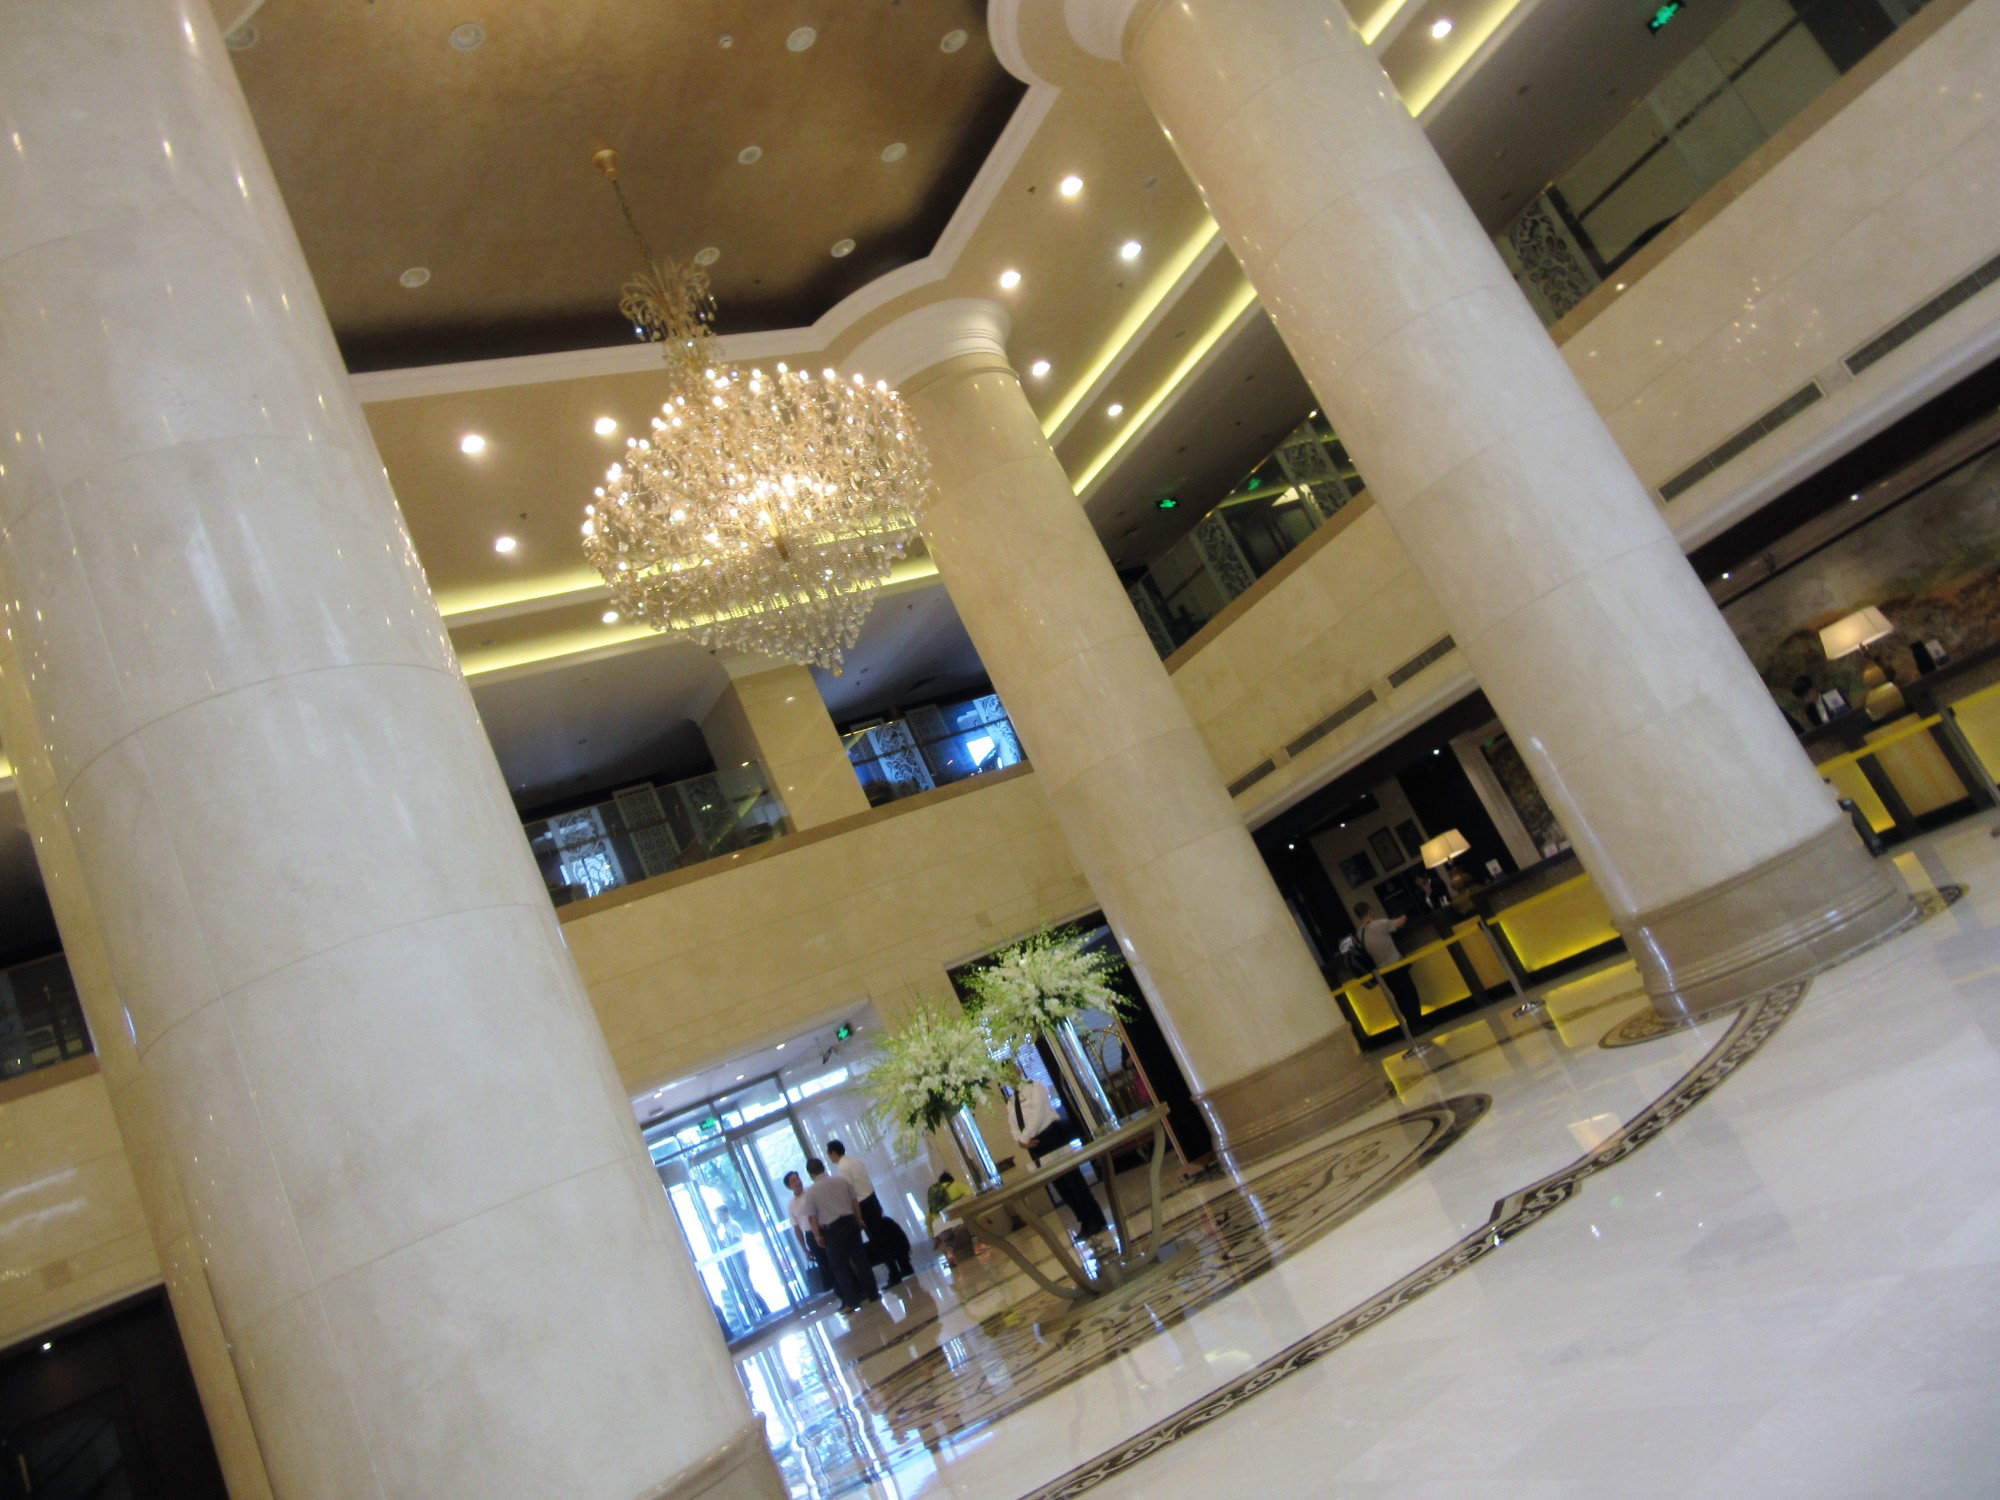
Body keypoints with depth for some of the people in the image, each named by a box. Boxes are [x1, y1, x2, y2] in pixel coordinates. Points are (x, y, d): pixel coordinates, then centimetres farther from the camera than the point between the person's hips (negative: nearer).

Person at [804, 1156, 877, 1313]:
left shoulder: (810, 1192, -8)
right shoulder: (841, 1180, 1)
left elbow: (812, 1217, -9)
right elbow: (855, 1201, 7)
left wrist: (818, 1236, 0)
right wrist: (859, 1219, 18)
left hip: (831, 1229, -3)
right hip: (849, 1222, 3)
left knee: (840, 1265, 8)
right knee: (859, 1258, 12)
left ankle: (852, 1300, 10)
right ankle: (872, 1294, 16)